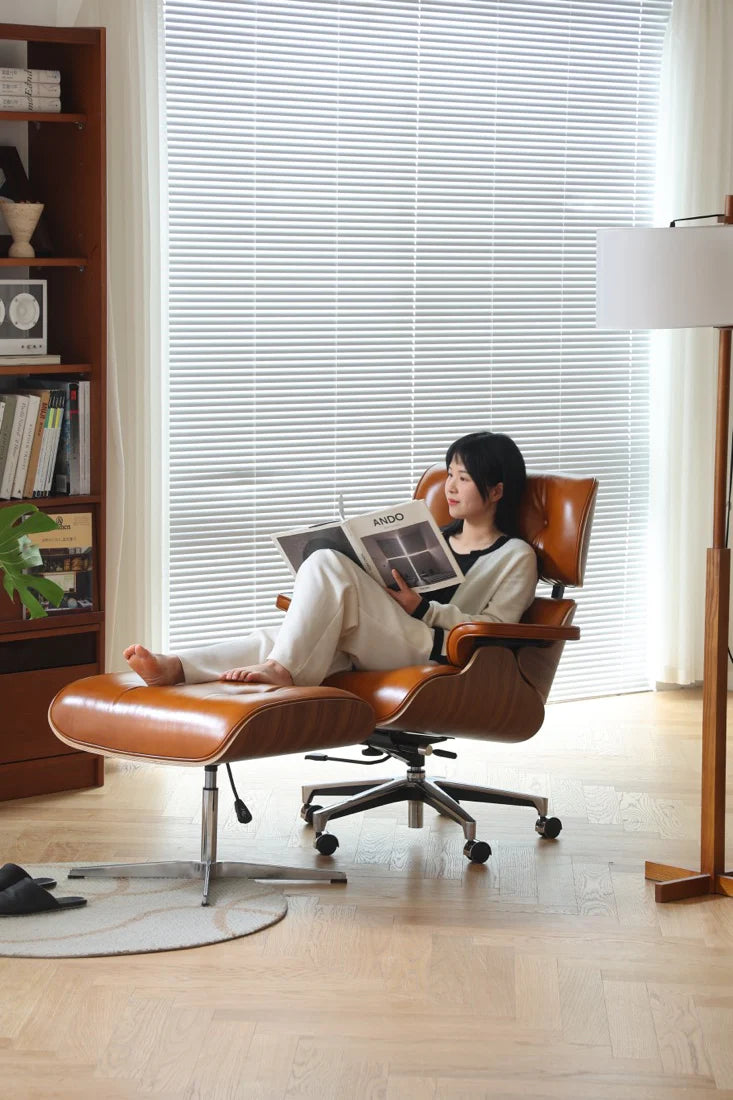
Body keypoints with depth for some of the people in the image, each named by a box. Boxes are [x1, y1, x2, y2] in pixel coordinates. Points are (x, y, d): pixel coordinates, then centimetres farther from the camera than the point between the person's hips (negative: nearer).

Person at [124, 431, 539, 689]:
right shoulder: (437, 538, 34)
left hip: (433, 651, -6)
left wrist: (421, 608, -12)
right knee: (278, 637, -24)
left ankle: (282, 668, -34)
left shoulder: (516, 556, 11)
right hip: (382, 646, 6)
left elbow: (495, 628, -3)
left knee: (328, 564, -26)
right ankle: (175, 668, -43)